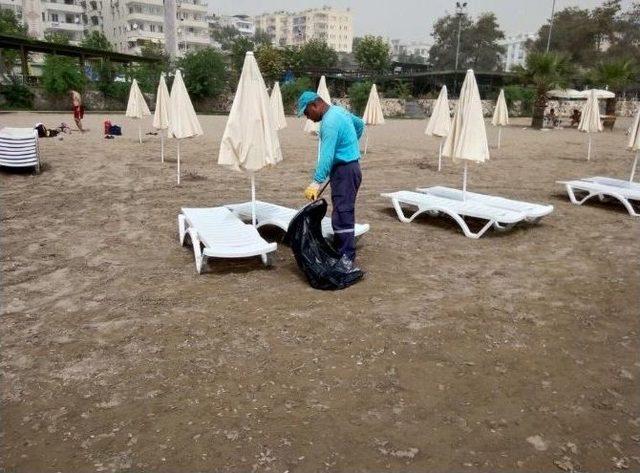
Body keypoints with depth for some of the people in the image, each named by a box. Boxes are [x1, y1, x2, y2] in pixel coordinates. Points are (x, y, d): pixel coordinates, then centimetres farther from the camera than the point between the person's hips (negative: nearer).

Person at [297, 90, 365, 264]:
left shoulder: (329, 122, -20)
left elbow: (326, 156, -29)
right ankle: (340, 252, 23)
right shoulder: (338, 110, 11)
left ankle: (346, 259, -8)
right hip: (349, 167, 10)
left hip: (344, 171, -10)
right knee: (342, 213, 14)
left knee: (342, 216, -10)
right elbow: (360, 124, 28)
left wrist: (316, 182, -34)